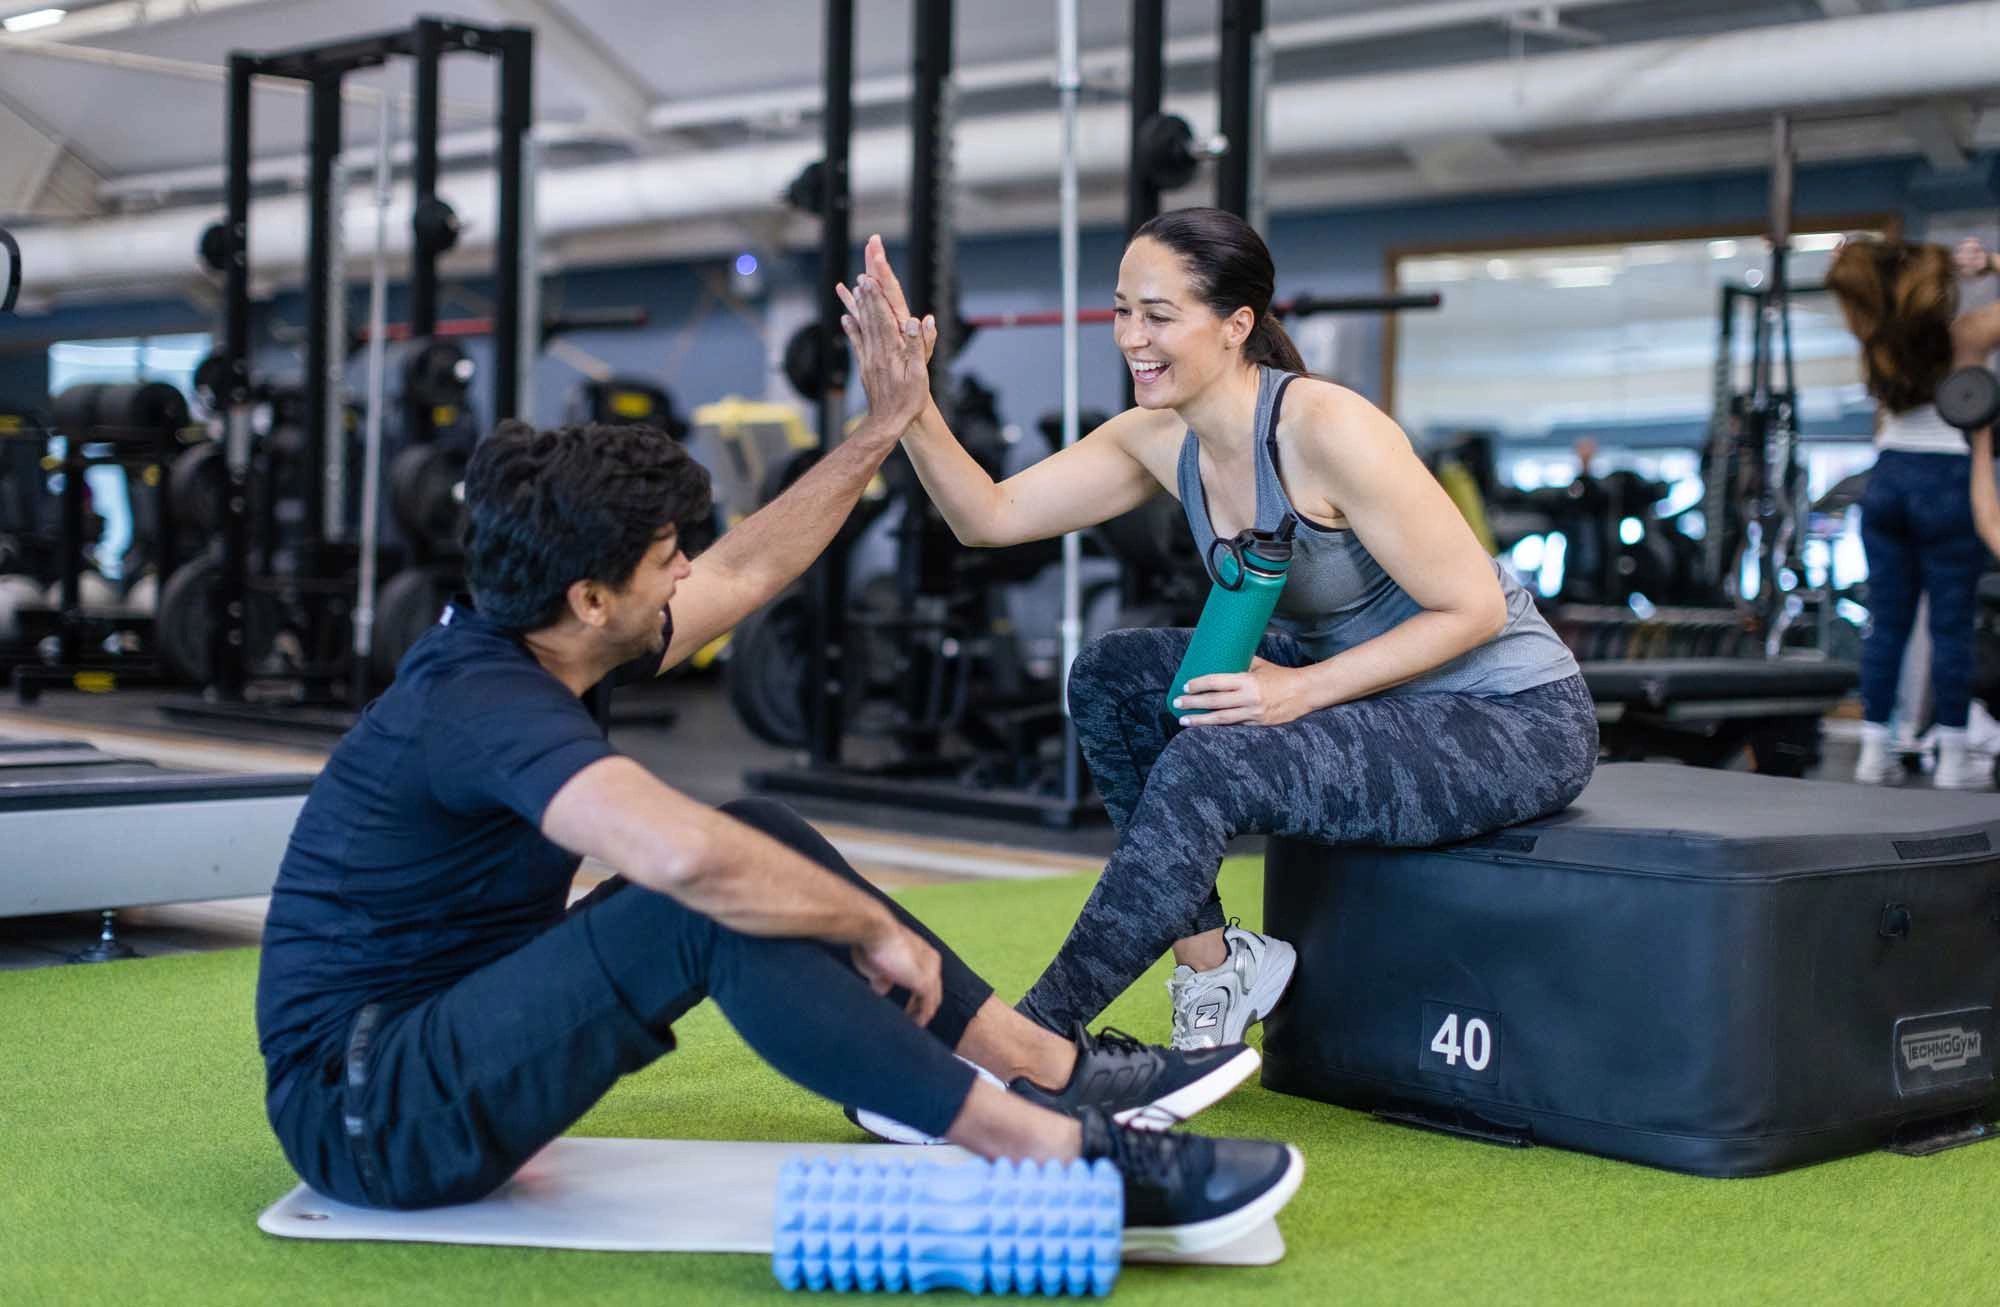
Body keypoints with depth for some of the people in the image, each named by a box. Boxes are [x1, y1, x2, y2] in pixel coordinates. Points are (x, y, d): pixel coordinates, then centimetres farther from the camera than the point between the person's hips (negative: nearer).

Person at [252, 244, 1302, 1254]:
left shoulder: (515, 655, 5)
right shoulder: (489, 705, -26)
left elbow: (746, 572, 18)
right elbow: (686, 856, -44)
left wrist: (885, 425, 18)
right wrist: (874, 929, -29)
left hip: (454, 1031, 10)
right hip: (368, 1114, -10)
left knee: (755, 837, 3)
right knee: (718, 902, -29)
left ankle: (1056, 1069, 3)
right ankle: (1070, 1157, -27)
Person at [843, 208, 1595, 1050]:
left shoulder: (1325, 429, -26)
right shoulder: (1161, 440, -3)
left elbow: (1474, 608, -23)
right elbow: (989, 516, -6)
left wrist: (1303, 690, -27)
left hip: (1516, 722, -8)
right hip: (1362, 685, 8)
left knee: (1207, 768, -26)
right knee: (1110, 677, -1)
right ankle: (1213, 964, 2)